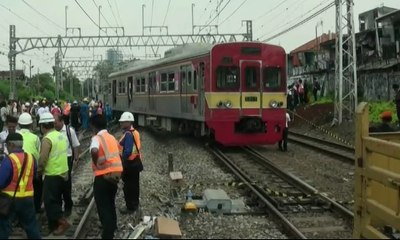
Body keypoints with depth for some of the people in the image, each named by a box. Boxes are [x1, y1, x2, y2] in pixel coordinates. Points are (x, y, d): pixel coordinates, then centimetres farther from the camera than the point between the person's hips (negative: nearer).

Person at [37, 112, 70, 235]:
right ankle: (54, 225, 25)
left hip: (53, 175, -8)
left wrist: (39, 171, -4)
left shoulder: (47, 139, -18)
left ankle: (63, 222, -2)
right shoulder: (62, 136, 7)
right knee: (56, 200, 17)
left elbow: (42, 159, -22)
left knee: (49, 201, 1)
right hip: (63, 173, 8)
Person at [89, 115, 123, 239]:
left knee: (102, 206, 3)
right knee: (110, 202, 25)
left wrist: (96, 163, -18)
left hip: (103, 175, -7)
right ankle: (112, 226, 39)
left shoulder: (97, 138, -12)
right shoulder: (111, 137, 12)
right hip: (116, 173, 7)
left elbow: (94, 151, -33)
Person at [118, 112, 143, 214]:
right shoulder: (135, 132, 8)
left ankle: (130, 207, 9)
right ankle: (135, 204, 30)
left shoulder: (128, 134, -22)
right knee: (134, 185, 19)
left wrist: (121, 159, -15)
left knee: (128, 186, 1)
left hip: (130, 164, -10)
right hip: (135, 162, 10)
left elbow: (128, 151, -28)